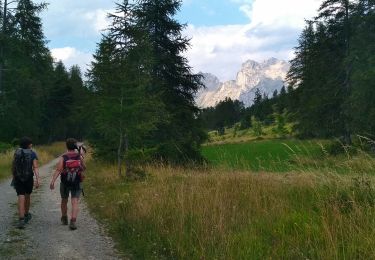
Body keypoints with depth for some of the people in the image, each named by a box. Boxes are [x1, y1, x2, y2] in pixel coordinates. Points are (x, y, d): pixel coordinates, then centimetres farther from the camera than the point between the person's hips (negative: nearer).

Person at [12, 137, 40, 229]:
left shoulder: (17, 152, 1)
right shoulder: (33, 154, -6)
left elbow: (13, 166, 8)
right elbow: (35, 167, -15)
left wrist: (14, 177, 22)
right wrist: (37, 180, -18)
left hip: (18, 178, 1)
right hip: (29, 178, -1)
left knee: (21, 198, -3)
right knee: (27, 195, 21)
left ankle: (21, 220, -13)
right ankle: (26, 215, 39)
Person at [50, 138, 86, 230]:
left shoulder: (63, 157, -8)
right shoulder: (79, 156, -5)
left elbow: (58, 170, -20)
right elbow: (84, 168, 8)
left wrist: (52, 181, -25)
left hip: (65, 183, 1)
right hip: (76, 184, -1)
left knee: (64, 201, 21)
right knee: (75, 203, -5)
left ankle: (64, 219, 39)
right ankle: (73, 222, -23)